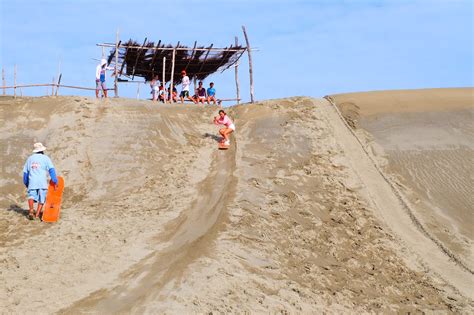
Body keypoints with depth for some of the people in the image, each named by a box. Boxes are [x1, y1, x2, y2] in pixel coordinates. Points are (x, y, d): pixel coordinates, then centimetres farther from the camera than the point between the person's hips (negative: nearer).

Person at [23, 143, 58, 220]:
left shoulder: (30, 158, 16)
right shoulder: (45, 158, 5)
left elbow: (25, 172, 19)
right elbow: (51, 170, -5)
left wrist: (26, 183, 30)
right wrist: (55, 181, -5)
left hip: (32, 182, 2)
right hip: (42, 182, -2)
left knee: (31, 196, 1)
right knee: (41, 199, 7)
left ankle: (31, 211, -24)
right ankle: (37, 214, 2)